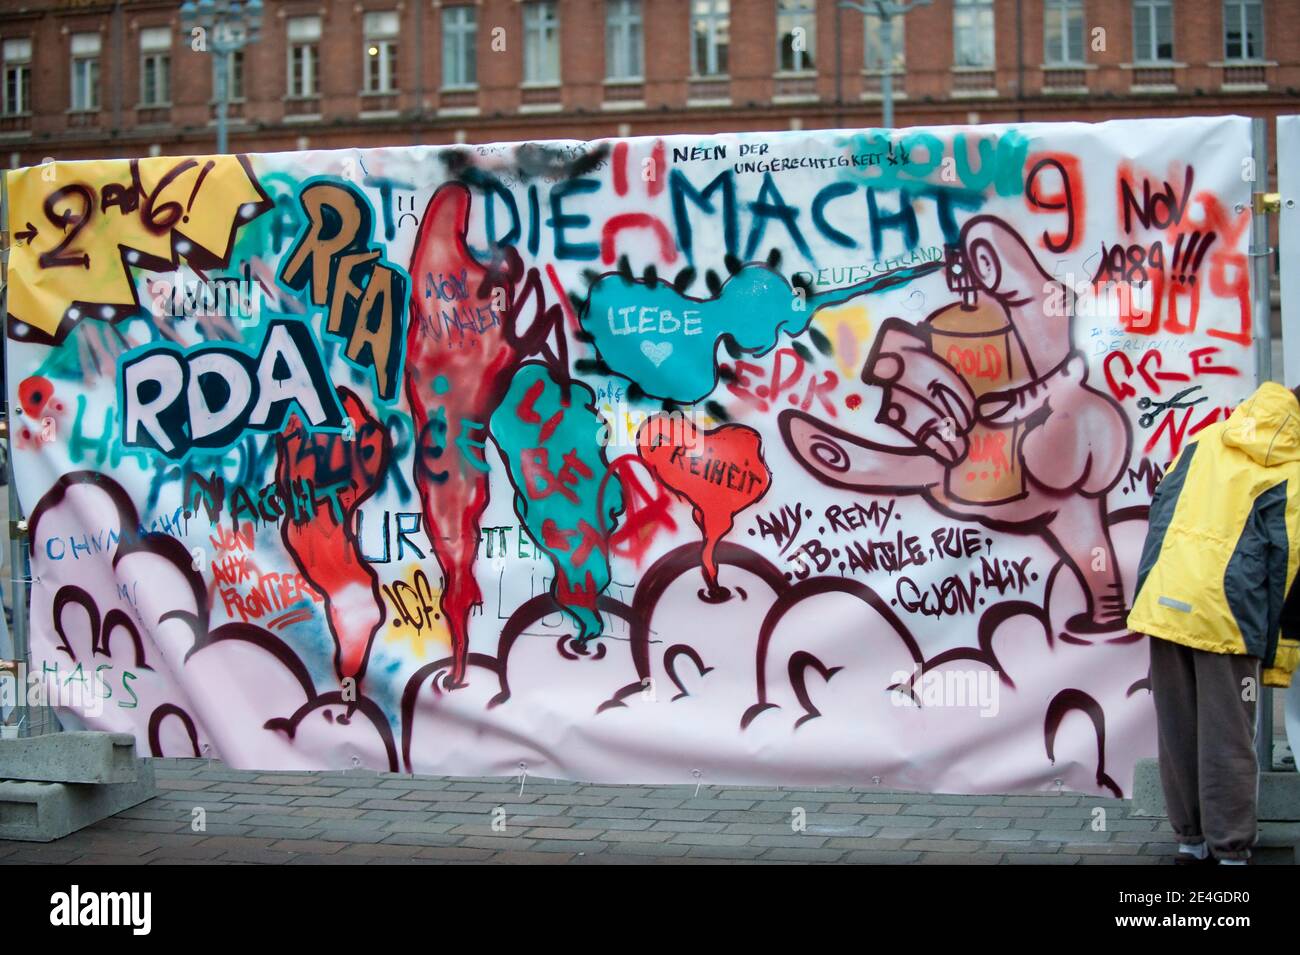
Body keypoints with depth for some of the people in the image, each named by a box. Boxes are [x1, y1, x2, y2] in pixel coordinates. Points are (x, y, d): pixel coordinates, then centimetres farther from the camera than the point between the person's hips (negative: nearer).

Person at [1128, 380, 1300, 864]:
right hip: (1226, 615, -4)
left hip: (1164, 602, 4)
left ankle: (1191, 841, 20)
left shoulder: (1205, 440, 15)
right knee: (1227, 743, 3)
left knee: (1177, 735, 12)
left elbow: (1160, 515, 16)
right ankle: (1230, 850, 6)